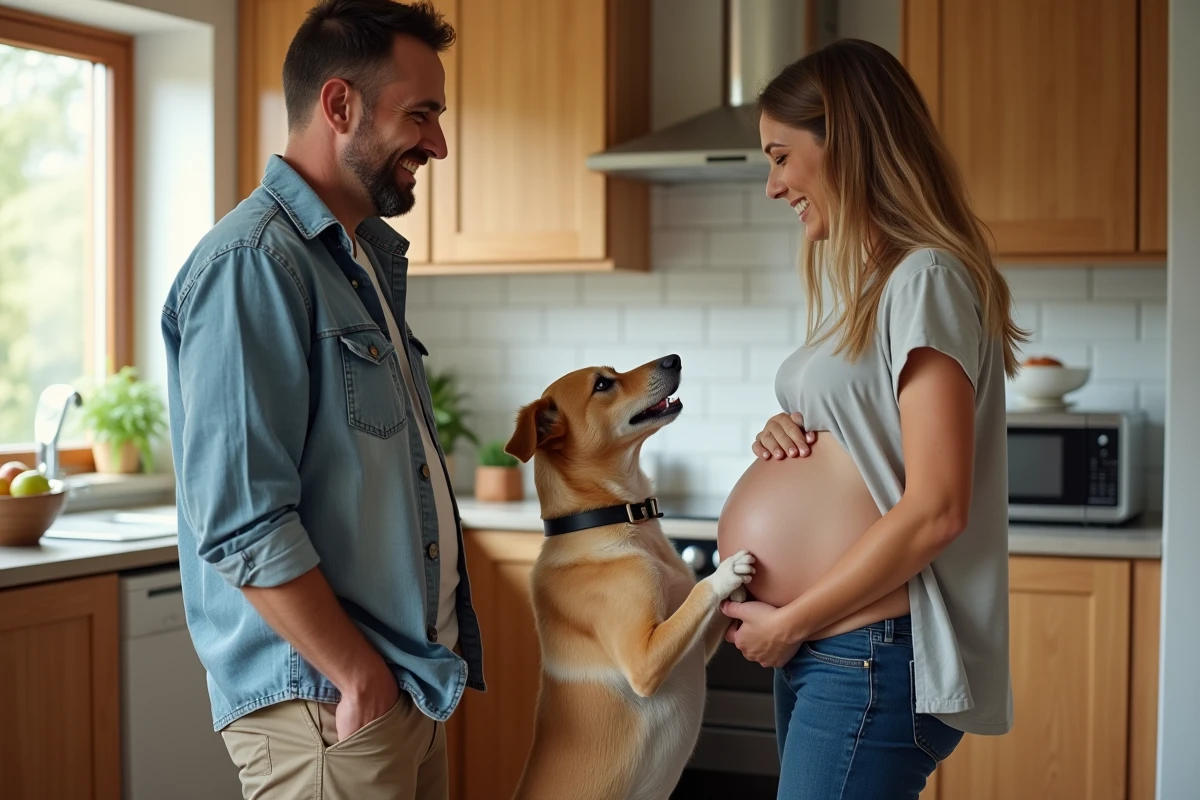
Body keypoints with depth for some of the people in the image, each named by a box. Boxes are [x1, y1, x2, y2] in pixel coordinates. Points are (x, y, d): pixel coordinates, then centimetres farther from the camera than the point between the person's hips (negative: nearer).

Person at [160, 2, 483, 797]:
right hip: (324, 702, -9)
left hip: (413, 682, 9)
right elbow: (241, 526, -22)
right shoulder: (251, 263, -17)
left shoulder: (371, 256, 12)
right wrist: (360, 677, -16)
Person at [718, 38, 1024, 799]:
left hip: (875, 658, -9)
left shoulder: (924, 279, -14)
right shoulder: (857, 280, 14)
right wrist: (787, 433, 2)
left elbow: (935, 510, -20)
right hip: (825, 651, 9)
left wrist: (787, 622, -13)